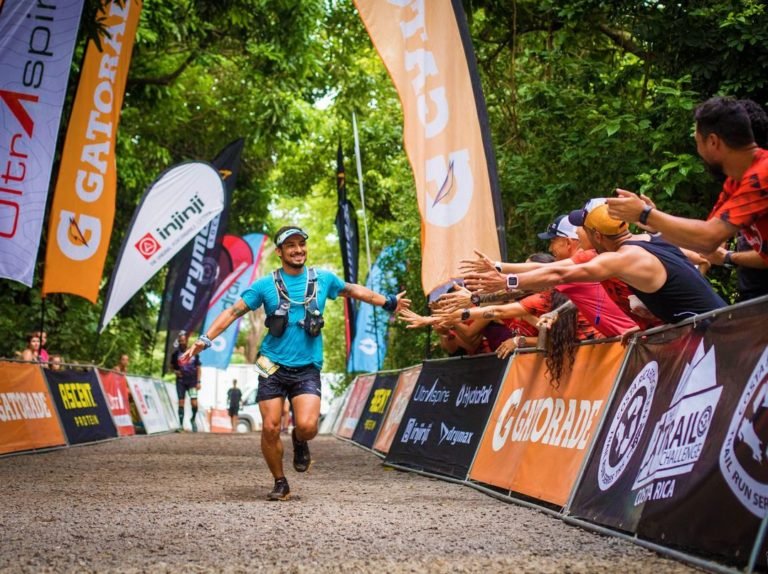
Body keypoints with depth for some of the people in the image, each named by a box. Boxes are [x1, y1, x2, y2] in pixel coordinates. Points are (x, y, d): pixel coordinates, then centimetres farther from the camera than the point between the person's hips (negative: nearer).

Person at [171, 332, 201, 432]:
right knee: (181, 403, -3)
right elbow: (172, 366, 14)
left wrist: (198, 381, -1)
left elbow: (198, 368, 4)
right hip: (181, 381, 1)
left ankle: (193, 419, 17)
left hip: (192, 381, -1)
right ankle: (181, 424, 1)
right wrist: (175, 371, -8)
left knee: (194, 403, -9)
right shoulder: (176, 353, 3)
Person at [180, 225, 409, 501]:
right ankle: (280, 483, 15)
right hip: (273, 367, 0)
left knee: (307, 425, -20)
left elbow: (354, 290, 21)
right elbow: (233, 312, -1)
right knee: (270, 428, -6)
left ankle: (300, 442, 17)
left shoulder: (323, 279, 4)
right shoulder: (265, 285, -1)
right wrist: (204, 340, -11)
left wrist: (388, 302, 27)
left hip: (307, 368, 0)